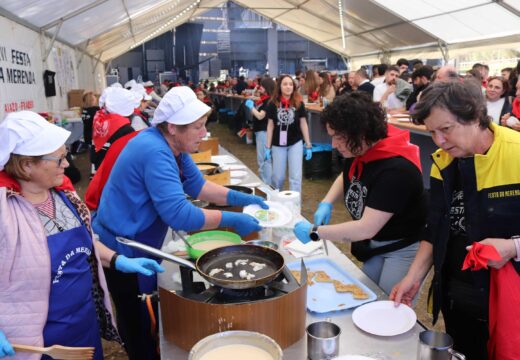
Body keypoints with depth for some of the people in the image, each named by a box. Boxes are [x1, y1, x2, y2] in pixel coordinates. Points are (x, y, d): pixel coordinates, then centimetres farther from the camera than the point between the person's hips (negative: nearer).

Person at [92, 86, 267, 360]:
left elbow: (196, 185, 7)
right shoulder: (154, 152, -30)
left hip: (135, 245, 9)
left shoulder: (171, 144, 1)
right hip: (121, 250, -9)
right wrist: (232, 220, -28)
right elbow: (179, 215, -35)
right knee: (138, 324, 9)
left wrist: (240, 198, -3)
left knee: (142, 318, 24)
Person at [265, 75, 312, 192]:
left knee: (295, 176, 1)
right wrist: (268, 147, -1)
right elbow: (270, 126, 0)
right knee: (278, 177, 11)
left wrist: (308, 145, 0)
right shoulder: (273, 104, -5)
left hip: (296, 143, 0)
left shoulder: (298, 103, -5)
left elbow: (303, 124, 0)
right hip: (278, 144, 1)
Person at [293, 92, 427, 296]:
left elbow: (367, 228, -33)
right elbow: (346, 176, 14)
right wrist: (326, 203, -4)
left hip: (404, 249, -8)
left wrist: (314, 232, -25)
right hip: (375, 244, 8)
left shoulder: (396, 169, -32)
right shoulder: (361, 150, -9)